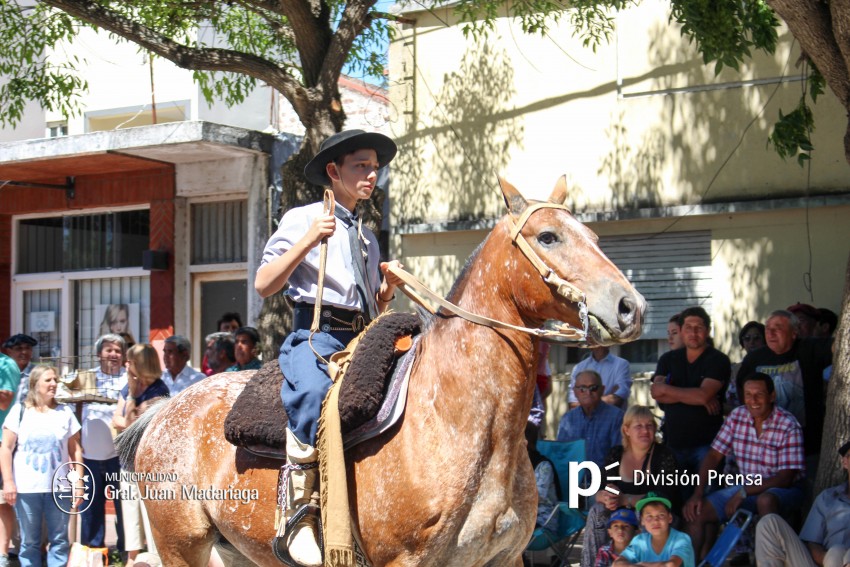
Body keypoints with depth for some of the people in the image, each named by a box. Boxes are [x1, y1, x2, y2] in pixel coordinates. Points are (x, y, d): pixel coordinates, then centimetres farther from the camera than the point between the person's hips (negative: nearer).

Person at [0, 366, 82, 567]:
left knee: (59, 539, 3)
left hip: (59, 488, 1)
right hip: (26, 488, -1)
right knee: (29, 541, 4)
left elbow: (75, 450, 8)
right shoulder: (20, 411, 3)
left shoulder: (65, 412, 8)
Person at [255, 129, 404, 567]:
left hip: (362, 341, 7)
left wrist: (388, 288, 7)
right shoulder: (301, 219, 7)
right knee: (314, 392, -38)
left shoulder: (368, 238, 26)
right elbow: (264, 284, -4)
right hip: (316, 334, -7)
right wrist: (308, 241, -13)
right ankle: (301, 514, -35)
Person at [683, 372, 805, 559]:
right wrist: (698, 494, -11)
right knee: (696, 511, -11)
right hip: (744, 486, 5)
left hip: (784, 489, -5)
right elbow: (714, 456, 0)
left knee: (765, 500, -39)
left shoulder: (788, 426, -17)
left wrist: (743, 492, -25)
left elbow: (784, 478, -19)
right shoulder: (737, 417, -2)